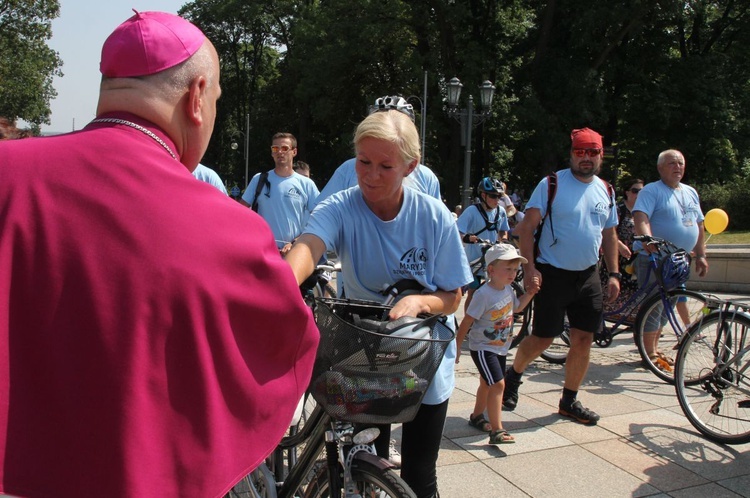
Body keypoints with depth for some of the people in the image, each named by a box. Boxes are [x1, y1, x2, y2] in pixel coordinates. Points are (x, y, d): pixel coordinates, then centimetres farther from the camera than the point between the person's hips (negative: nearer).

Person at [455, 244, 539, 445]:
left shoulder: (508, 290, 2)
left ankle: (476, 416, 41)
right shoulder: (483, 294, -23)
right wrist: (456, 347, -17)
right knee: (497, 384, -17)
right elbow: (466, 322, -20)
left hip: (501, 348, 9)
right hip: (483, 348, -8)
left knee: (487, 384, 21)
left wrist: (530, 293, 7)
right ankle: (496, 431, -15)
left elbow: (517, 307, 23)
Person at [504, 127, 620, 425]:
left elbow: (609, 235, 17)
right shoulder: (552, 183, -8)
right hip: (553, 275, -5)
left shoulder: (605, 191, 10)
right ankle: (513, 375, 28)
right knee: (543, 339, -1)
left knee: (583, 339, 7)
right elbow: (527, 227, -11)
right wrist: (529, 267, -19)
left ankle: (569, 401, 23)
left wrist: (614, 274, 9)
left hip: (588, 276, 6)